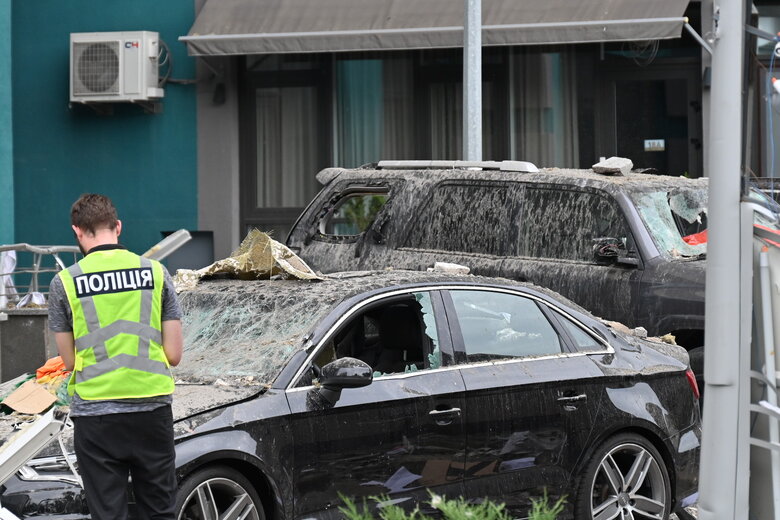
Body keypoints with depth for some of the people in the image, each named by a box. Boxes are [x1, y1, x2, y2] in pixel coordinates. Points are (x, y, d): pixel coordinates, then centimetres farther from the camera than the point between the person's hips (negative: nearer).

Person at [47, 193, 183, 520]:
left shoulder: (65, 282, -2)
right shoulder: (156, 273, 3)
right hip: (153, 408, 2)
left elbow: (69, 361, 2)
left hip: (95, 413, -2)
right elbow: (174, 354, 4)